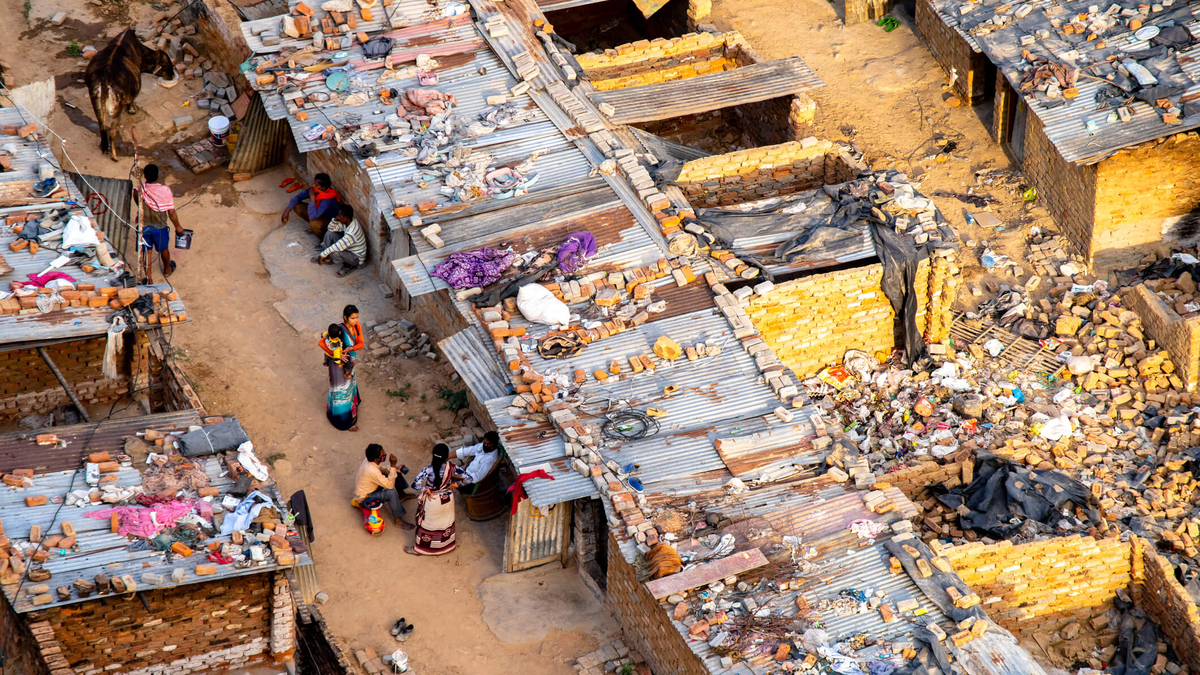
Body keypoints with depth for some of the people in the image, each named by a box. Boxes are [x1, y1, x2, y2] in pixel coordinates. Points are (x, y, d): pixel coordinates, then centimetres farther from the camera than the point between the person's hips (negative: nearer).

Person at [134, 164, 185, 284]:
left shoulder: (140, 189, -20)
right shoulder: (165, 190, -22)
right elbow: (171, 212, -14)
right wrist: (177, 226, -1)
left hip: (144, 227, 0)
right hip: (159, 227, 0)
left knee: (146, 252, 16)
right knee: (164, 249, 25)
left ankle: (149, 278, 20)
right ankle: (167, 269, 49)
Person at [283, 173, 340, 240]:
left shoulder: (328, 200, -39)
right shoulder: (314, 189, -16)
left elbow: (312, 216, -43)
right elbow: (298, 197, -5)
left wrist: (312, 198, -40)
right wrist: (287, 210, -14)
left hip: (329, 221, -8)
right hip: (318, 215, 8)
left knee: (314, 223, -40)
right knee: (296, 206, -4)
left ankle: (322, 239, -6)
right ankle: (312, 226, 13)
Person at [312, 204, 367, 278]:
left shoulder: (352, 232, -37)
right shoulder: (346, 222, -9)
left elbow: (338, 247, -34)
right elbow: (331, 229, 4)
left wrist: (322, 255, -26)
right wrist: (335, 220, -17)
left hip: (357, 259, -9)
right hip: (348, 248, 9)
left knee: (335, 253, -35)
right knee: (329, 233, 2)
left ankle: (348, 265, -6)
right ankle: (327, 257, 11)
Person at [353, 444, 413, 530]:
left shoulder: (368, 460, -12)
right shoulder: (372, 471, -39)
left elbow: (381, 468, 10)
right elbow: (390, 485, -31)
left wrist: (396, 469, -8)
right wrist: (393, 465, -35)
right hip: (364, 497, -9)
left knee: (396, 473, 8)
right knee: (391, 493, -31)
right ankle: (397, 520, -17)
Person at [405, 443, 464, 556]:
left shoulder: (428, 470, -31)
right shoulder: (452, 468, -23)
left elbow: (415, 484, -30)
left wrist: (426, 489, -15)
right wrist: (455, 483, -4)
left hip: (432, 500, -3)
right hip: (447, 499, 3)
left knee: (426, 524, 18)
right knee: (446, 521, 28)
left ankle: (418, 549, 37)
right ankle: (448, 545, 50)